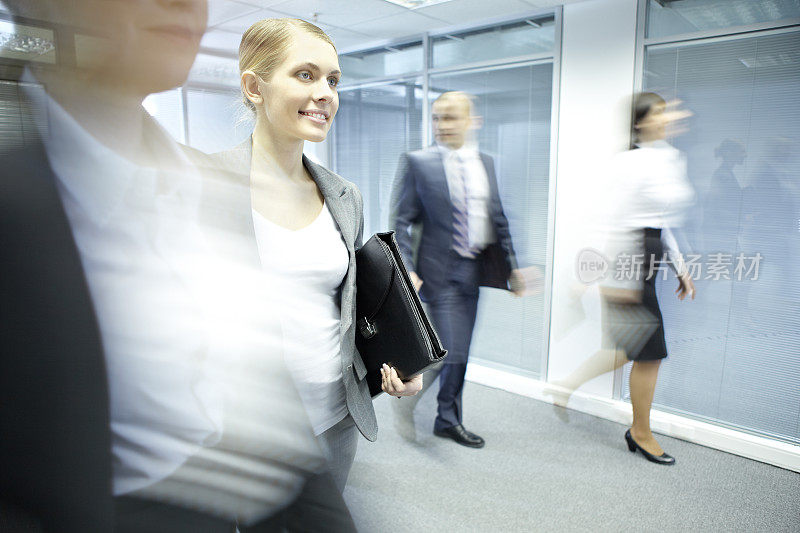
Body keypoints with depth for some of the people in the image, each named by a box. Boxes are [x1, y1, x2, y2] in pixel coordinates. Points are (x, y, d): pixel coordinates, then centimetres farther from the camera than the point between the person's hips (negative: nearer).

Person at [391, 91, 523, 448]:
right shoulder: (418, 162, -4)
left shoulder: (485, 163, 9)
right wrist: (407, 270, -15)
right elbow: (402, 221, -5)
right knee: (452, 352, -8)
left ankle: (448, 421, 32)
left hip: (475, 268, 5)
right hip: (441, 271, -5)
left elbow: (498, 217, 14)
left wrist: (511, 266, 12)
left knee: (460, 352, 13)